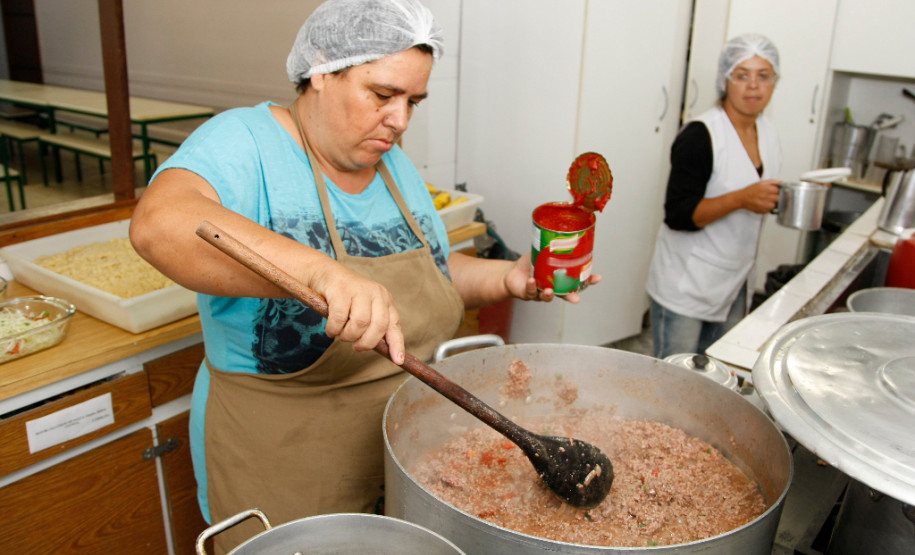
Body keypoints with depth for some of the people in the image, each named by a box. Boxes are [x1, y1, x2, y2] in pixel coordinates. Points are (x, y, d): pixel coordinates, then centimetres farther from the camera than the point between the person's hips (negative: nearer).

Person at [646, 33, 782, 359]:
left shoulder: (767, 133, 8)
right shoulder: (700, 136, -16)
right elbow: (679, 215, -20)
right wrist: (742, 198, -30)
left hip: (734, 285, 7)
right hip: (685, 288, -7)